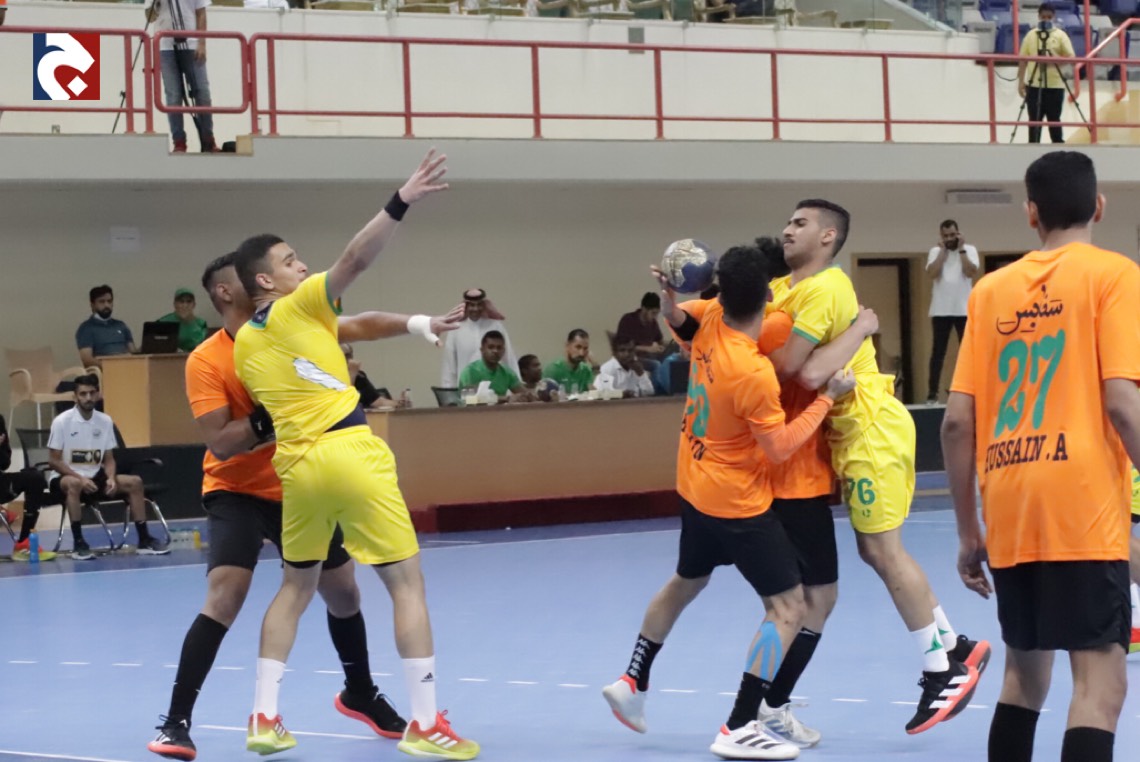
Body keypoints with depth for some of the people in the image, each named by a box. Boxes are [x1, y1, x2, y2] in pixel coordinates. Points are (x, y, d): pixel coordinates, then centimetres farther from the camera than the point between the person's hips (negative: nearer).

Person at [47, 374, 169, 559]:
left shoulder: (105, 421, 4)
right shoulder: (62, 421, -11)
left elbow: (109, 459, 9)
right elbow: (54, 460, -12)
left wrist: (111, 478, -13)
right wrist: (80, 478, -23)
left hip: (94, 477, 5)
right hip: (64, 478, -5)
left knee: (134, 482, -9)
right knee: (73, 484, -40)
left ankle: (144, 540, -3)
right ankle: (79, 543, -34)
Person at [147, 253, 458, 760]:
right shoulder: (206, 361, -17)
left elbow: (363, 325, 1)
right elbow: (219, 443, -23)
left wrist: (419, 322, -11)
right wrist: (272, 418, -34)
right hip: (238, 491, -5)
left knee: (343, 593, 14)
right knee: (225, 596, -22)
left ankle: (359, 694, 39)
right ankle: (176, 721, -17)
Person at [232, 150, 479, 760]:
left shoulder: (243, 345, 13)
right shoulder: (299, 306, -4)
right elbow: (355, 260, -19)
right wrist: (400, 203, -25)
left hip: (295, 465, 7)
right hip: (350, 453, -6)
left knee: (296, 586, 20)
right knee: (406, 583, -2)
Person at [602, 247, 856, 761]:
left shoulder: (710, 319, -9)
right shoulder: (752, 372, -30)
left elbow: (679, 319, 14)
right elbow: (780, 447, -22)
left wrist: (670, 298, -6)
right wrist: (827, 398, -18)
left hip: (696, 489, 9)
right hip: (738, 505, -9)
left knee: (684, 583, 30)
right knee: (788, 608, -4)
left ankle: (632, 682, 40)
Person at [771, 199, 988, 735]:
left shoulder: (825, 288, -16)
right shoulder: (786, 289, 14)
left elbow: (784, 366, -22)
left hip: (871, 429, -10)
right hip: (854, 432, 10)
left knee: (882, 549, -6)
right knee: (877, 550, 12)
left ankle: (941, 669, 0)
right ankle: (955, 647, 20)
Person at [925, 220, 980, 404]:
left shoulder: (969, 250, 3)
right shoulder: (935, 252, 4)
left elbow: (971, 272, -13)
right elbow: (932, 273, -13)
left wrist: (961, 249, -11)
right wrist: (943, 250, -9)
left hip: (964, 310, 0)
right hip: (941, 311, 0)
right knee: (938, 352, -1)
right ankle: (933, 393, -1)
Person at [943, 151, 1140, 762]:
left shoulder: (991, 289, 12)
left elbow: (957, 421, 8)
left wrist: (968, 531, 15)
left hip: (1009, 517, 5)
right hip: (1082, 512, -5)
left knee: (1025, 670, 19)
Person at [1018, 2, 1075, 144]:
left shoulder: (1060, 35, 2)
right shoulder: (1031, 35, 8)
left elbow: (1071, 57, -6)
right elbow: (1023, 60, 9)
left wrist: (1056, 59, -24)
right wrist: (1020, 82, 1)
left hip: (1055, 85, -2)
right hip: (1034, 85, 2)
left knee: (1054, 120, 3)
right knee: (1034, 120, 5)